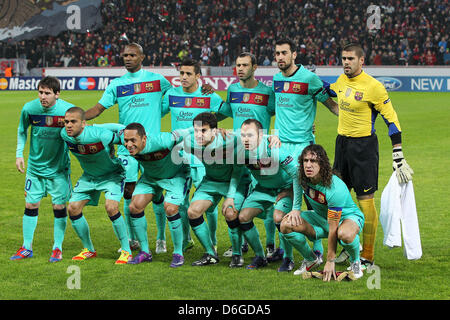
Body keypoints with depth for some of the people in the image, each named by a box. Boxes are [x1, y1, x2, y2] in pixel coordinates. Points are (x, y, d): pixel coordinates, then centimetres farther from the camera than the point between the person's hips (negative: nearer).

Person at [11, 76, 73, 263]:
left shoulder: (68, 110, -18)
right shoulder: (29, 109, -12)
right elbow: (22, 131, 7)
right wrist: (19, 154, 2)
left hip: (59, 167, -2)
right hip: (35, 165, 2)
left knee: (59, 206, 0)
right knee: (31, 204, 4)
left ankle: (57, 248, 14)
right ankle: (27, 247, 17)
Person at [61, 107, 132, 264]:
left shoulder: (101, 135, -35)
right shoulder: (65, 135, -18)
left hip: (112, 174, -6)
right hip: (89, 176, 6)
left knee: (111, 207, -25)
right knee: (73, 208, -3)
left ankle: (126, 251, -9)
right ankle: (89, 250, 18)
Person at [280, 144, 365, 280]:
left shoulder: (335, 188, -35)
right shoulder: (301, 178, -16)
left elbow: (333, 229, -32)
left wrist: (330, 261, -29)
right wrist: (295, 209, -8)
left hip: (348, 216, -6)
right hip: (321, 217, 6)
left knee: (345, 234, -44)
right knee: (286, 225, -19)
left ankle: (355, 262, -7)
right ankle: (311, 259, 7)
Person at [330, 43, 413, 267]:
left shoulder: (373, 86, -14)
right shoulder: (341, 81, 6)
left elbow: (391, 120, -11)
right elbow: (330, 91, 33)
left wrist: (398, 158, -14)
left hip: (364, 145, -7)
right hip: (342, 142, 7)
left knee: (365, 199, -6)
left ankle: (367, 256, 1)